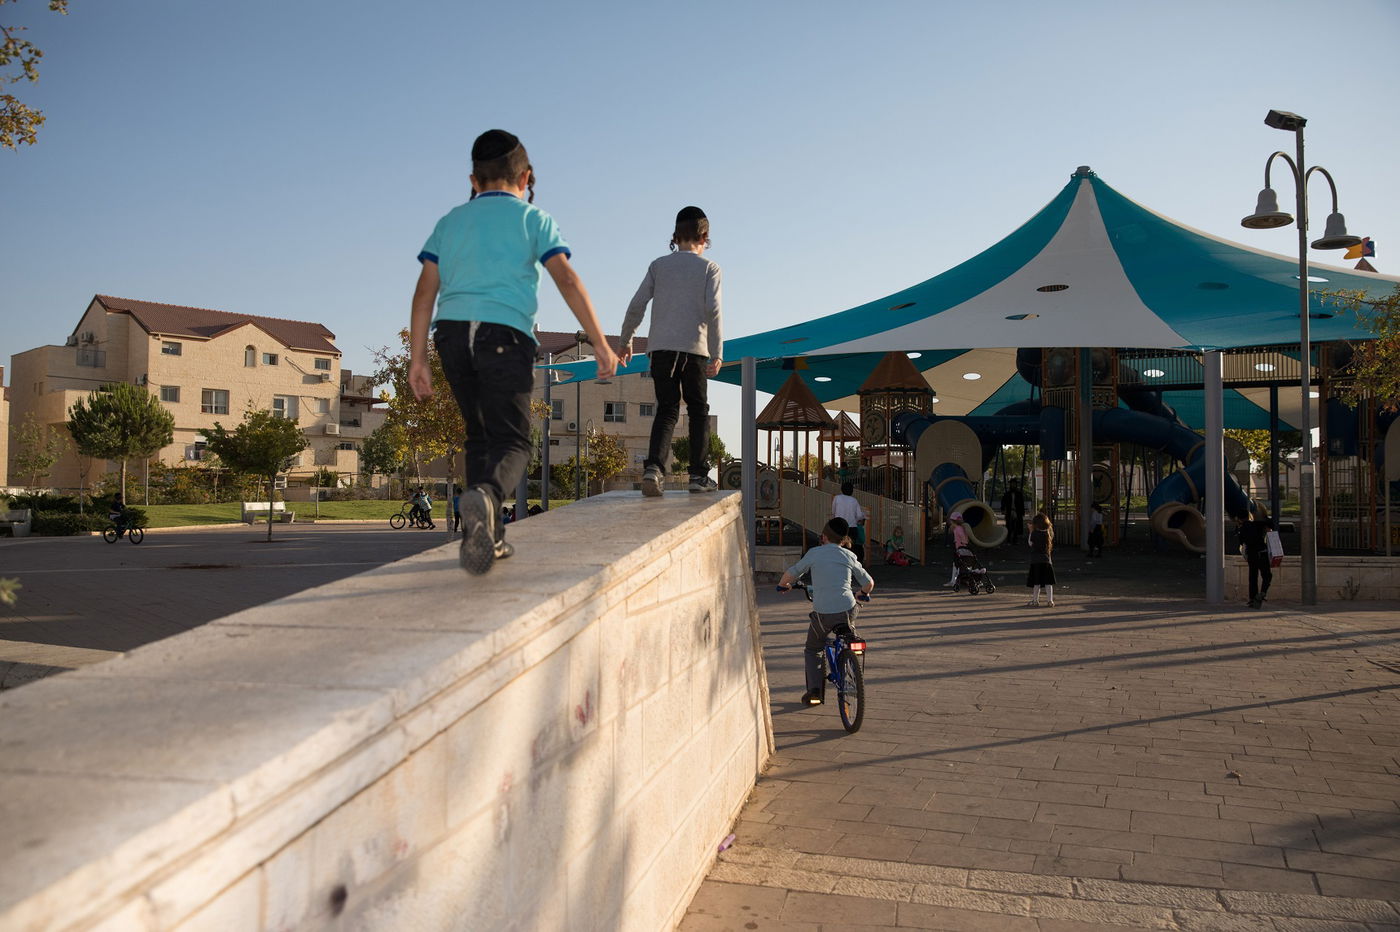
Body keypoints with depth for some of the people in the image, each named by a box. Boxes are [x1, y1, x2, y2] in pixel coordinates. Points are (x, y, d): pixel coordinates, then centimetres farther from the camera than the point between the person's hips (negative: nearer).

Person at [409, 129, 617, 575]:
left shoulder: (450, 221, 21)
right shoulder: (532, 218, 12)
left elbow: (425, 291, 13)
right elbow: (567, 279, -1)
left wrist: (417, 359, 13)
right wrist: (600, 343, -1)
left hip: (451, 331, 4)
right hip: (504, 333, -4)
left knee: (479, 434, 16)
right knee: (512, 440, -4)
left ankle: (486, 535, 12)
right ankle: (485, 493, -37)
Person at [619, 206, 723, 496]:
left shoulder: (659, 265, 12)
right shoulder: (709, 268, 6)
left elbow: (636, 306, 6)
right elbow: (712, 310, -6)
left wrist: (625, 341, 17)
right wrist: (716, 353, -6)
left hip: (661, 347, 2)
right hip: (695, 348, -2)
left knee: (667, 410, 5)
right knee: (698, 411, 10)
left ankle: (654, 466, -17)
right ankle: (699, 475, 7)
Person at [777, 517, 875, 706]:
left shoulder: (814, 553, 5)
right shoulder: (849, 556, 11)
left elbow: (791, 573, 12)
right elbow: (869, 583, 18)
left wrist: (782, 585, 33)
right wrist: (862, 594, 40)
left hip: (822, 613, -2)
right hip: (847, 610, 2)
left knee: (812, 650, 19)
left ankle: (814, 690, 7)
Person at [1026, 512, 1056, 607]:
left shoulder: (1035, 533, -12)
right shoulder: (1049, 533, 2)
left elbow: (1029, 542, 0)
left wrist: (1031, 531, 4)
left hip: (1036, 561, -4)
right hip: (1047, 560, 4)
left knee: (1036, 582, 3)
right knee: (1048, 582, 5)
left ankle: (1035, 600, 9)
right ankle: (1050, 600, 4)